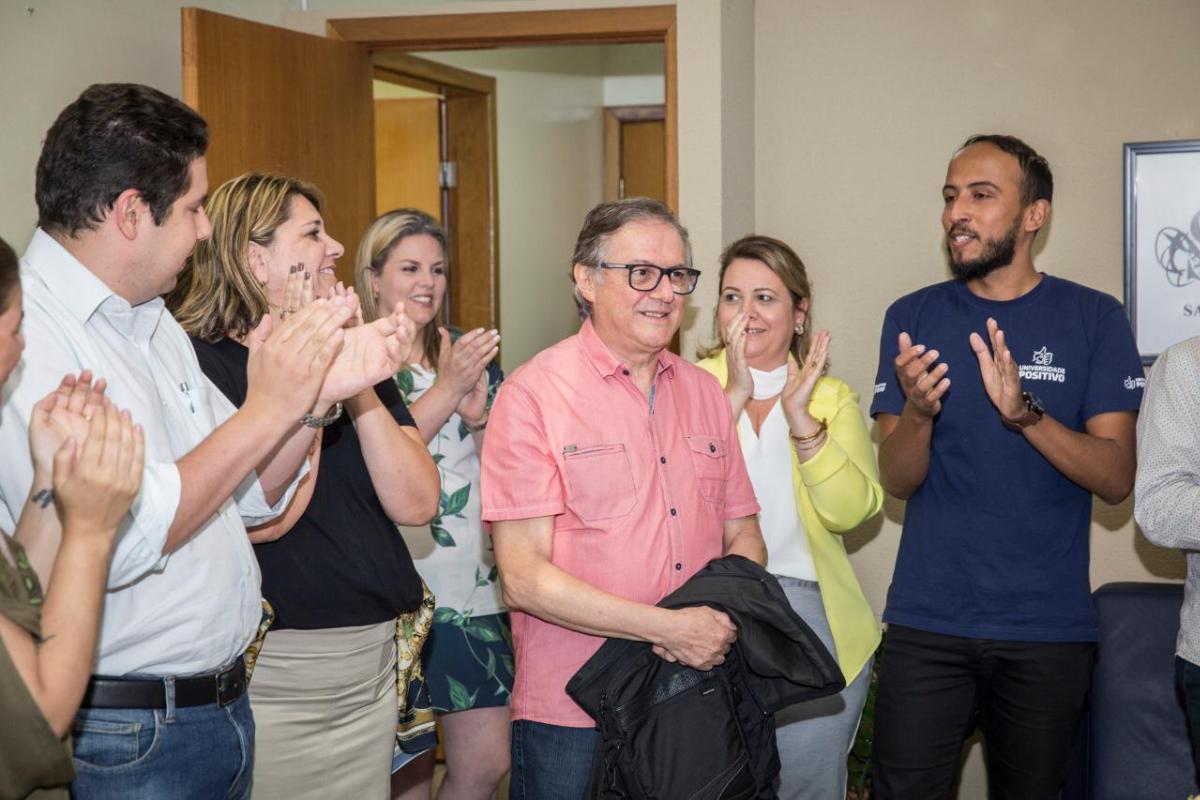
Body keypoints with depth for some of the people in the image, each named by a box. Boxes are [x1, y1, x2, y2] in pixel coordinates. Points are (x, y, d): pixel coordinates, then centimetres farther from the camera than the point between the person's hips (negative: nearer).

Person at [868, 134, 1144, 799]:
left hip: (1048, 627, 0)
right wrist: (917, 412, -22)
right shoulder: (913, 317, 3)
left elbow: (1117, 479, -8)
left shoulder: (1093, 320, -1)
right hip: (928, 622, 1)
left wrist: (1025, 412, -24)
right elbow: (897, 480, -1)